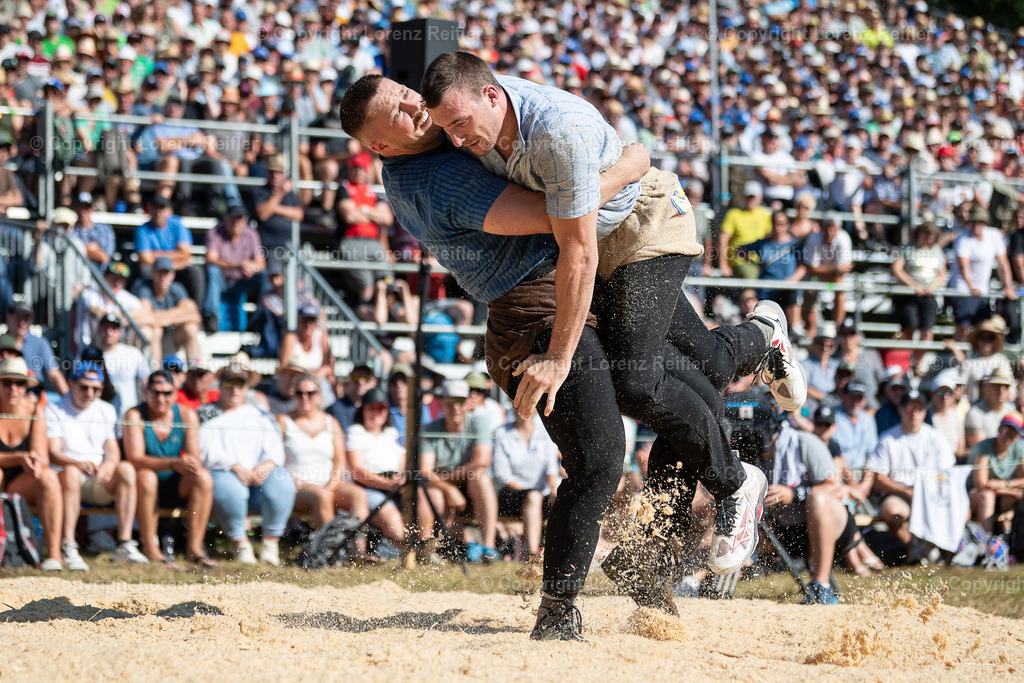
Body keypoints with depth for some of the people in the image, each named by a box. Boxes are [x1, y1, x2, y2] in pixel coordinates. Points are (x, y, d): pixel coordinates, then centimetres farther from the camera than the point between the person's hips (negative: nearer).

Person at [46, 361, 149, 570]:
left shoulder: (106, 411, 18)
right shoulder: (55, 411, 4)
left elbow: (113, 450, 8)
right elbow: (53, 454, -8)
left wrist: (109, 464, -18)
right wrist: (79, 464, -30)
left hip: (100, 484, 3)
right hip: (68, 480, -3)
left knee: (126, 469, -27)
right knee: (70, 472, -38)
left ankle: (124, 544, -32)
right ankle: (68, 549, -43)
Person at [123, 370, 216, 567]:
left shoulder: (187, 415, -1)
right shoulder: (135, 416, -13)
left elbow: (194, 457, -5)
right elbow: (134, 459, -24)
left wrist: (191, 463, -32)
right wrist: (173, 464, -38)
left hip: (175, 488, 3)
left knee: (204, 477, -24)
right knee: (146, 476, -36)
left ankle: (194, 547, -22)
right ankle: (150, 549, -32)